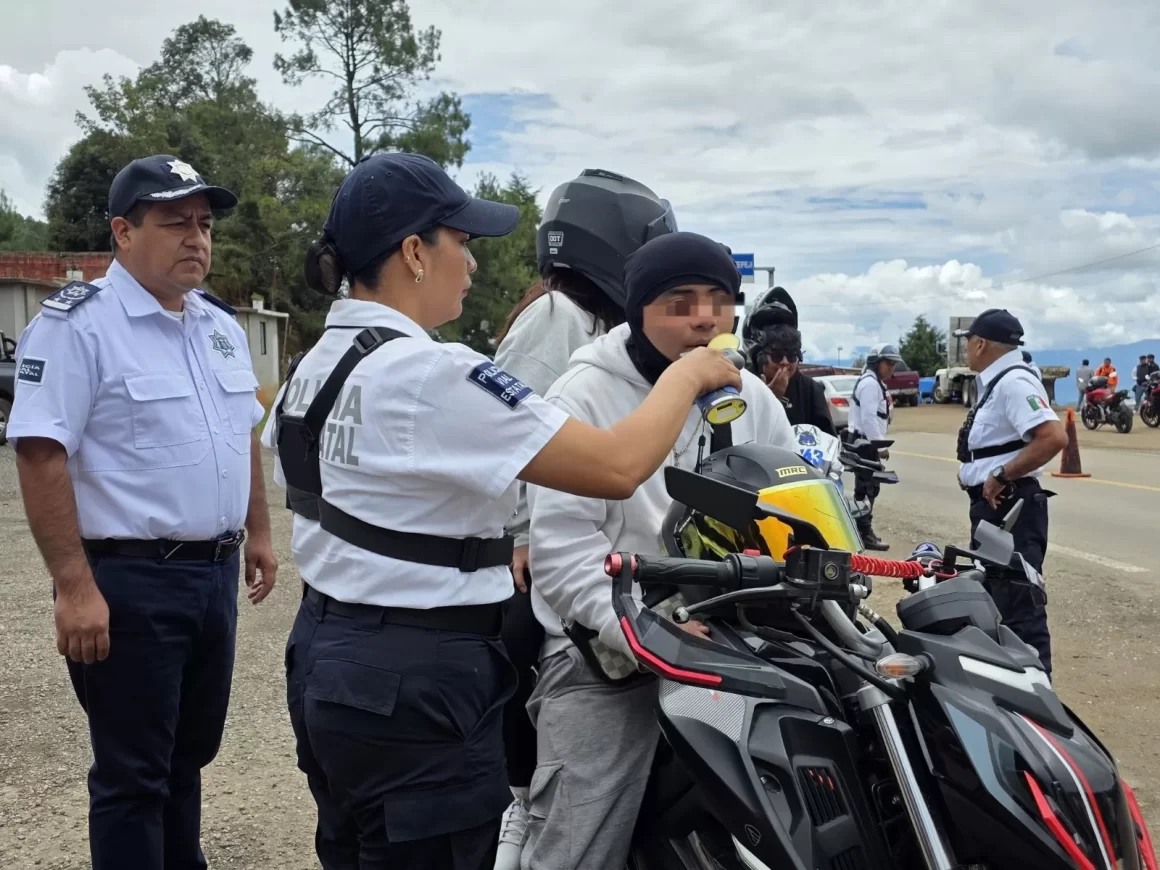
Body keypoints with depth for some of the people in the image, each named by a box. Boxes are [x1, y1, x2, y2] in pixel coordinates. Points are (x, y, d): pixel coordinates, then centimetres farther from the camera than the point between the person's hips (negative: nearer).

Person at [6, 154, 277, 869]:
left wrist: (258, 532, 18)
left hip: (215, 574, 8)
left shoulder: (220, 324, 11)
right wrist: (75, 587, -23)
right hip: (130, 581, -7)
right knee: (132, 774, 4)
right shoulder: (79, 322, -13)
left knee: (189, 753, 21)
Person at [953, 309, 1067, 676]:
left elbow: (1054, 438, -29)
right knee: (993, 600, 19)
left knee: (1020, 607, -10)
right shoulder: (997, 382, 15)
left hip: (1010, 506, -11)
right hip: (994, 505, 11)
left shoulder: (1013, 382, -18)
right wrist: (975, 473, 6)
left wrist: (1001, 476, -23)